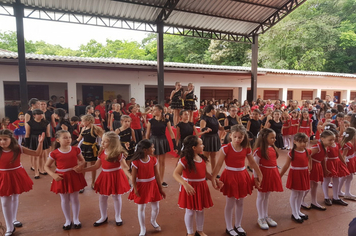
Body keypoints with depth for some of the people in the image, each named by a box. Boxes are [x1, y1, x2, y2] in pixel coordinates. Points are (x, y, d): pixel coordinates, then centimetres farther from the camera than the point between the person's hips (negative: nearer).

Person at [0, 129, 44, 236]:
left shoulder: (18, 148, -12)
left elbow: (37, 153, -9)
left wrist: (40, 142, -22)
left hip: (16, 176, 1)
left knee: (15, 198, 19)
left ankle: (13, 219, 43)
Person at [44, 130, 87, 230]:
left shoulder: (76, 149, -6)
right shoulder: (54, 153, -10)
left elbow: (82, 160, 6)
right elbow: (46, 166, 0)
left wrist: (80, 166, -16)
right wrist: (53, 175, -15)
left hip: (74, 176, 0)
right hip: (61, 178, 0)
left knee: (74, 199, 11)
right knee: (64, 200, 15)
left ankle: (76, 219, 31)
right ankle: (68, 220, 34)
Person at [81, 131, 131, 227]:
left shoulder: (118, 154, -16)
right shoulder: (102, 152, 0)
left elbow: (124, 167, -16)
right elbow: (96, 166, 8)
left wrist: (131, 177, -30)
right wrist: (83, 169, 4)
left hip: (116, 176, -5)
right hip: (105, 176, 5)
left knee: (116, 196, 11)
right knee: (102, 197, 14)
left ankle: (118, 217, 33)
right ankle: (103, 217, 37)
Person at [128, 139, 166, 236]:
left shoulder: (153, 159, -6)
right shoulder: (136, 162, -19)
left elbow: (157, 175, 1)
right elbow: (134, 178, -11)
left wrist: (161, 189, 5)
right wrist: (135, 190, -12)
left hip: (153, 185, 4)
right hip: (141, 186, -4)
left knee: (156, 207, 13)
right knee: (141, 208, 12)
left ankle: (153, 221, 45)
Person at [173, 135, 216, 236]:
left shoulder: (202, 158, 3)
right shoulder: (185, 159, -21)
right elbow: (175, 173, -24)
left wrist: (214, 180, 6)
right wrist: (185, 184, -37)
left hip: (201, 187, 7)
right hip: (190, 188, -6)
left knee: (200, 210, 19)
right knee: (190, 212, 10)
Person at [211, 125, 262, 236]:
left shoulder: (246, 149, -3)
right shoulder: (225, 149, -17)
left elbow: (252, 163, 10)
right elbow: (219, 165, -17)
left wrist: (259, 174, 14)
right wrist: (213, 178, -23)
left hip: (242, 176, 5)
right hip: (230, 176, -4)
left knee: (240, 203, 17)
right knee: (230, 203, 8)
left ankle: (238, 225, 37)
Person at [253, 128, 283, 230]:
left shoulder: (273, 148, 5)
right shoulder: (259, 150, -18)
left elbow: (273, 162, 14)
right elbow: (255, 165, -16)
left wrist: (277, 175, 14)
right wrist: (256, 177, -17)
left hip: (272, 174, 7)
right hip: (263, 174, -7)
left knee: (267, 196, 19)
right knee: (261, 197, 8)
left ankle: (266, 216, 35)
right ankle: (260, 218, 23)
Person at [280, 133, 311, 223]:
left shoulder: (307, 152, 0)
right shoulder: (292, 153, -14)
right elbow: (286, 166, -10)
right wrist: (280, 176, -8)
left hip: (304, 175, 6)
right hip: (295, 175, -5)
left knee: (301, 194, 16)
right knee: (294, 194, 5)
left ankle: (298, 211, 34)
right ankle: (294, 214, 20)